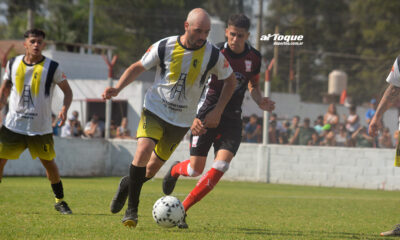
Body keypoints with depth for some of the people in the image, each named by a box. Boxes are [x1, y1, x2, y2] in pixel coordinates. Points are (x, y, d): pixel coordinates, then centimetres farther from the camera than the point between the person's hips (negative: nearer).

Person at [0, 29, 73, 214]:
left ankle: (60, 201, 19)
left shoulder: (52, 67, -4)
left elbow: (67, 90, 4)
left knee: (49, 163, 2)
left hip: (41, 127, -2)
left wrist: (64, 109, -14)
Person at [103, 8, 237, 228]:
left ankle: (128, 184, 39)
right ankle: (132, 209, -15)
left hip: (182, 120, 2)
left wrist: (217, 111, -1)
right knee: (144, 149, -26)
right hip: (155, 110, -2)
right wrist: (117, 88, -15)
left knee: (152, 169, 5)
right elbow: (138, 67, 1)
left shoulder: (213, 55, -9)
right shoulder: (164, 47, -11)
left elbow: (230, 80, 7)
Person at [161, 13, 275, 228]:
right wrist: (193, 118, -24)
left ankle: (182, 210, -8)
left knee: (221, 166, -17)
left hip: (232, 119, 3)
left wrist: (260, 102, -3)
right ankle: (175, 170, 40)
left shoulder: (254, 57, 1)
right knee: (195, 169, 0)